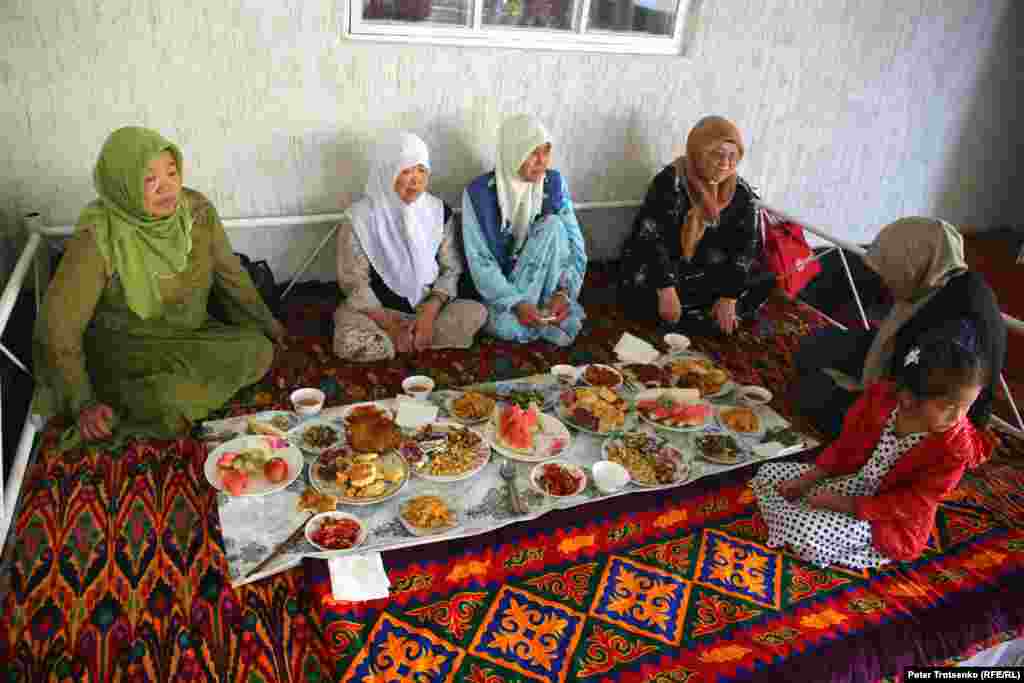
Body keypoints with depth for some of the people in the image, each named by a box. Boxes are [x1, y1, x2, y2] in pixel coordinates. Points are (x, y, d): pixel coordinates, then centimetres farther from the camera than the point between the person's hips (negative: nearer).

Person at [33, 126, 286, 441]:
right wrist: (83, 403, -25)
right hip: (125, 354, -4)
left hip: (191, 338, 5)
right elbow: (57, 327, -20)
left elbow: (230, 272, 6)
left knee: (257, 350, -16)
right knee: (170, 407, -29)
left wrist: (265, 324, 12)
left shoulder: (197, 209, -11)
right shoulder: (97, 238, -25)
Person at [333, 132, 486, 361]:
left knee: (476, 313, -23)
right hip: (377, 310, -3)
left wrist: (429, 312, -17)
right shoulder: (360, 217, -12)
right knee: (349, 343, -33)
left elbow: (452, 269, 0)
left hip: (428, 306, 3)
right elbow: (354, 283, -9)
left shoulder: (439, 211, -3)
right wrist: (391, 325, -19)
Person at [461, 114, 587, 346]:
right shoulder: (479, 193, -15)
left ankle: (548, 313, -18)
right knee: (508, 327, -34)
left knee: (554, 225, -25)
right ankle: (551, 321, -4)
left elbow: (575, 245, -8)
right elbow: (480, 262, -17)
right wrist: (516, 303, -30)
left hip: (543, 280, 3)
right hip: (499, 287, -2)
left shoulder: (554, 183, -6)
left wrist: (564, 291, -26)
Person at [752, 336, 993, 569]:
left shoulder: (956, 449, -28)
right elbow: (845, 446, -2)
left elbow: (908, 505, -22)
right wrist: (807, 480, -7)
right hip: (852, 481, 5)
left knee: (807, 536, -28)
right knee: (768, 474, 3)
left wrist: (844, 505, -23)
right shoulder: (882, 397, -16)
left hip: (890, 519, -5)